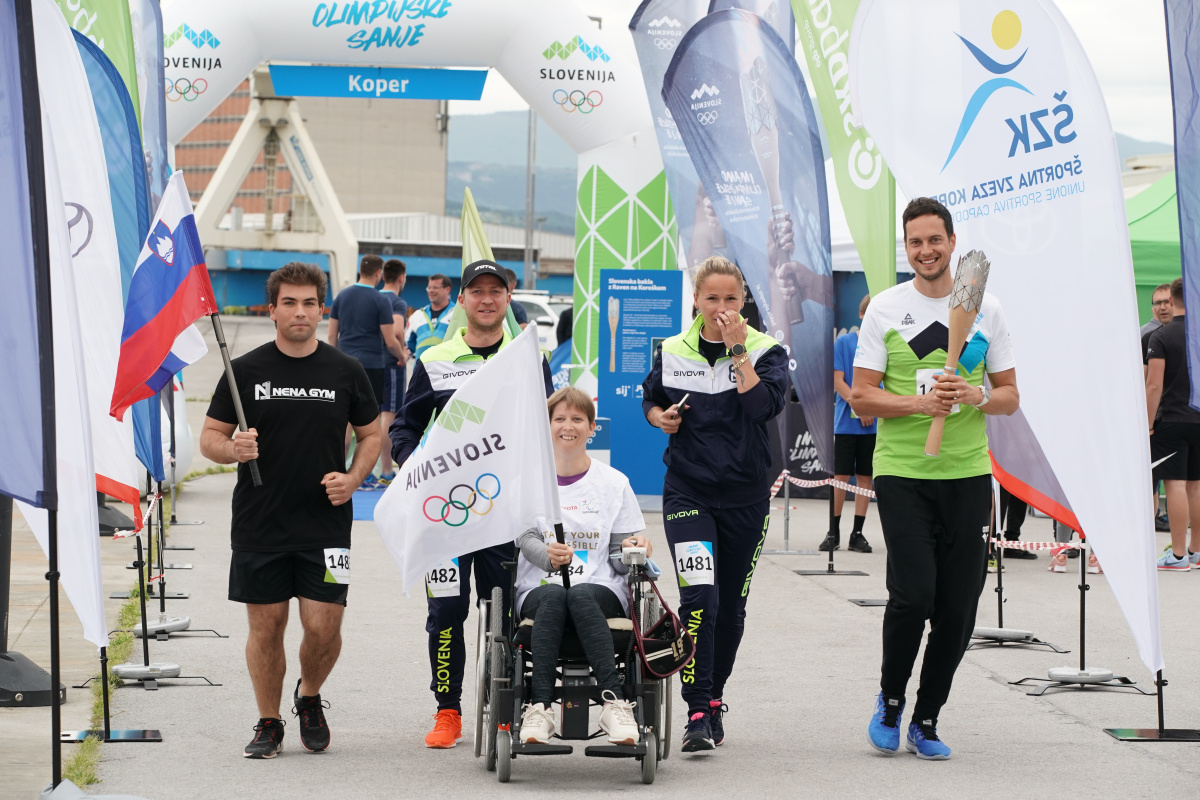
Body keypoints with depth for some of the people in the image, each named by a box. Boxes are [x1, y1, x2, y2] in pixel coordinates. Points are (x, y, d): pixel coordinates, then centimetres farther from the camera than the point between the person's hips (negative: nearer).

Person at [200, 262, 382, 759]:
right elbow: (209, 439, 6)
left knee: (324, 627, -5)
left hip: (326, 526, 0)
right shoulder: (246, 371, 2)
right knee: (265, 627, 4)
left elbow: (372, 435, 14)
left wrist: (352, 479, -4)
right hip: (259, 526, 0)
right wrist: (233, 449, -17)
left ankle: (310, 699, 25)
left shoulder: (345, 372, 4)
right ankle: (268, 725, 20)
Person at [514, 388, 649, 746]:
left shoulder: (613, 483, 14)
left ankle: (614, 703, -50)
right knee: (553, 596, -37)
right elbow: (526, 539, -1)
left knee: (580, 596, -37)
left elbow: (618, 556, 12)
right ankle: (539, 707, -49)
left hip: (601, 589, 0)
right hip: (540, 588, 0)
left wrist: (632, 551, -13)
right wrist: (548, 555, -24)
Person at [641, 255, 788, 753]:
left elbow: (764, 406, -20)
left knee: (731, 607, 11)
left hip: (745, 497, 1)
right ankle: (698, 714, -18)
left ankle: (713, 700, 31)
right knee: (699, 596, -18)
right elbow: (650, 399, 20)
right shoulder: (672, 352, 3)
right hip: (688, 492, -1)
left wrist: (738, 351, -20)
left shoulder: (765, 351, -3)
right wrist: (659, 417, -2)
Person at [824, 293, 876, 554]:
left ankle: (857, 533, 9)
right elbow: (838, 380, -3)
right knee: (841, 476, -2)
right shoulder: (844, 342, 2)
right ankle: (833, 532, 7)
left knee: (865, 477, 4)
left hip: (875, 423, 2)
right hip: (846, 421, -2)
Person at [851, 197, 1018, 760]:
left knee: (958, 606, 2)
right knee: (913, 593, -14)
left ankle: (926, 720, 17)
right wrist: (919, 403, -17)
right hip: (901, 471, -2)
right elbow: (861, 397, -1)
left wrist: (975, 396, -12)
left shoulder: (986, 309, 7)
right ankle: (890, 700, 11)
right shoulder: (884, 309, 2)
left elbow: (1010, 397, 10)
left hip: (968, 472, 3)